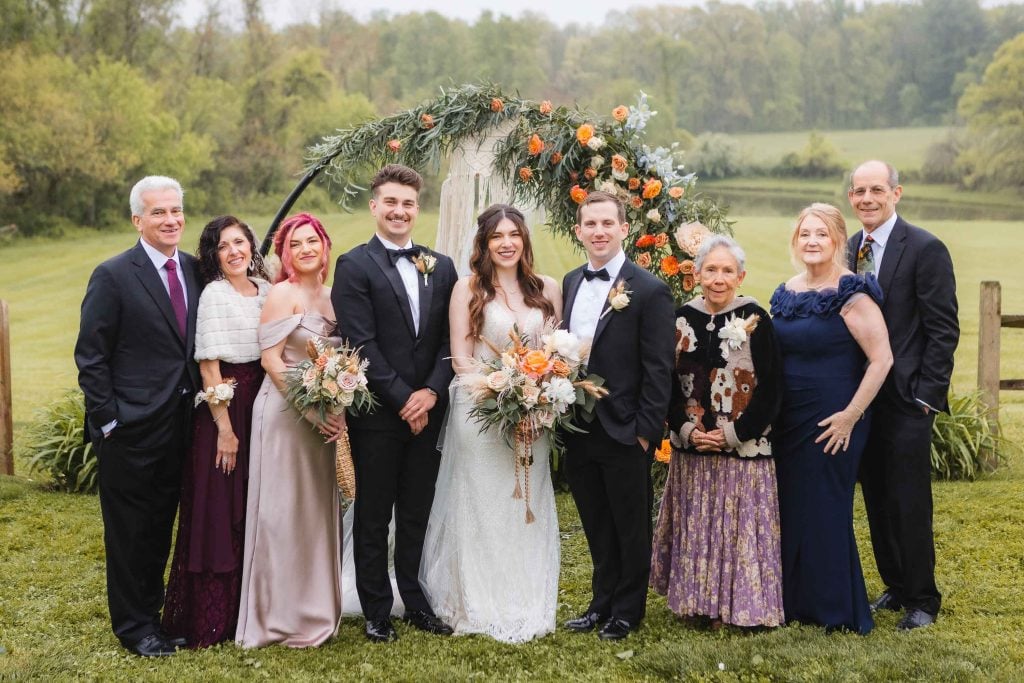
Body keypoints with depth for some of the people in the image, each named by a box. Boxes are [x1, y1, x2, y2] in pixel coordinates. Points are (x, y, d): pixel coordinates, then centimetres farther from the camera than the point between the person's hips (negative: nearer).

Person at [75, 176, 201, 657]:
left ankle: (151, 610, 32)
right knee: (129, 528, 6)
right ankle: (133, 626, 20)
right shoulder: (113, 276, -10)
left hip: (179, 425, 6)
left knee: (161, 525, 17)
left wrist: (201, 405, 5)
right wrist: (107, 419, -13)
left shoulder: (194, 271, 7)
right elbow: (90, 356, -10)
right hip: (131, 428, -5)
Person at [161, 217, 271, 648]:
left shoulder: (265, 288, 8)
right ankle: (212, 619, 10)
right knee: (221, 511, 0)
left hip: (264, 406, 7)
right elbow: (209, 367, -14)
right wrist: (225, 429, -16)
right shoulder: (214, 294, -11)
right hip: (225, 409, -7)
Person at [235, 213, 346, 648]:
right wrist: (310, 410, -18)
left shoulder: (331, 296, 11)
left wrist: (338, 411, 1)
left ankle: (315, 611, 24)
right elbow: (271, 359, -14)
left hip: (323, 416, 7)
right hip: (284, 411, -7)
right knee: (283, 510, -1)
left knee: (318, 509, 13)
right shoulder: (283, 294, -9)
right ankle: (281, 617, 10)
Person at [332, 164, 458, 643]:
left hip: (428, 410, 4)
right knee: (373, 516, 7)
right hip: (377, 413, -4)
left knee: (417, 514, 13)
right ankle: (377, 610, 18)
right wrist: (402, 399, -14)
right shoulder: (354, 266, -5)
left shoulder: (441, 267, 10)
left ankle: (416, 601, 25)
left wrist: (431, 392, -8)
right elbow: (361, 344, -12)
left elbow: (450, 338, 6)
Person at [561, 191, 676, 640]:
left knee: (630, 527, 10)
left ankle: (628, 611, 24)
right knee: (596, 527, 17)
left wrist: (646, 431, -14)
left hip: (625, 433, -5)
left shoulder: (649, 290, -11)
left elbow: (658, 369, -12)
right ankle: (602, 602, 31)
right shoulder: (570, 283, 9)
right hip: (578, 431, 6)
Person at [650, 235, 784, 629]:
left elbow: (771, 387, -9)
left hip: (744, 449, -4)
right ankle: (701, 602, 23)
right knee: (696, 527, 10)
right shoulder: (683, 319, 4)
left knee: (741, 527, 2)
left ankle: (740, 605, 15)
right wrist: (686, 429, -7)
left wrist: (734, 434, -13)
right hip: (692, 448, 4)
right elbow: (669, 383, 7)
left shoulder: (755, 319, -7)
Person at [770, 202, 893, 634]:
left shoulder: (851, 295, -13)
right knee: (789, 506, 12)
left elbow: (881, 359, -17)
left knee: (825, 509, 1)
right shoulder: (786, 292, 8)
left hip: (832, 423, -7)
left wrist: (850, 416, -18)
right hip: (788, 420, 7)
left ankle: (837, 610, 15)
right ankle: (796, 600, 27)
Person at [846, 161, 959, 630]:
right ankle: (895, 587, 27)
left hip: (905, 398, -6)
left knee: (909, 503, -1)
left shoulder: (926, 249, -9)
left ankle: (922, 600, 13)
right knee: (877, 500, 13)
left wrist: (927, 394, -14)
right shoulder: (849, 250, 9)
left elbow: (943, 330, -10)